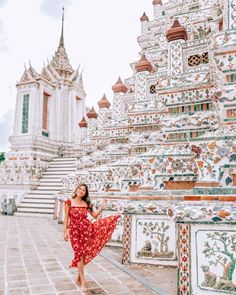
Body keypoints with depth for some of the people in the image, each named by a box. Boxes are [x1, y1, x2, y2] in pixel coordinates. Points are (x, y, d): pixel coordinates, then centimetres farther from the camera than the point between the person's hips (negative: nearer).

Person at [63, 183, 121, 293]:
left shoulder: (86, 203, 7)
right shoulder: (69, 202, -3)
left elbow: (94, 215, 9)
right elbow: (66, 217, -2)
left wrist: (101, 207, -1)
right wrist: (65, 231, -6)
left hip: (87, 228, 3)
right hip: (74, 230, -3)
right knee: (79, 253, -1)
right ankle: (83, 281, 8)